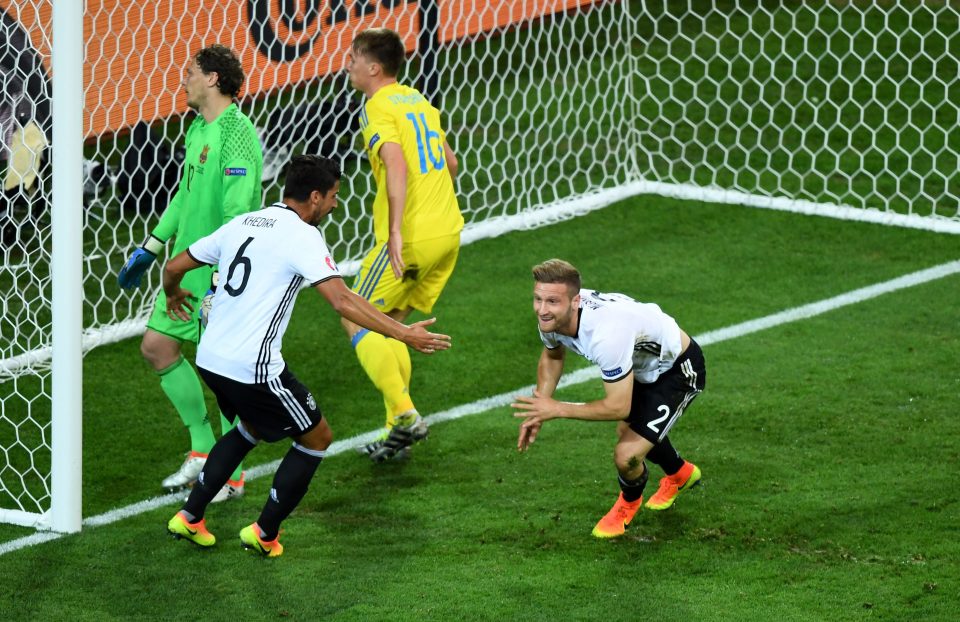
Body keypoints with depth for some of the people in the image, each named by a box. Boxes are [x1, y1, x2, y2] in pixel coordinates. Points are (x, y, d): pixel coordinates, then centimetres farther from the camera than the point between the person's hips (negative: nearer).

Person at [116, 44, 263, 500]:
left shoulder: (236, 136, -18)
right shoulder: (198, 129, 12)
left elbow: (238, 216, -23)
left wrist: (220, 284, -26)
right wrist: (150, 248, 28)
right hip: (188, 266, 10)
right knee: (156, 346, 11)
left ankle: (231, 476, 10)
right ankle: (203, 450, 23)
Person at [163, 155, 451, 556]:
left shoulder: (240, 225, 12)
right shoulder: (302, 236, -10)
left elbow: (174, 267, 19)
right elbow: (342, 301, -22)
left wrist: (174, 296, 42)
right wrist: (402, 334, -21)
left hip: (209, 360, 8)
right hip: (253, 369, -8)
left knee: (251, 429, 33)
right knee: (317, 438, 12)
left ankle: (190, 518, 30)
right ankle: (264, 534, 17)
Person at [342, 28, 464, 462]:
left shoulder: (379, 108, -10)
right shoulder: (418, 101, 16)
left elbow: (396, 163, -26)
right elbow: (450, 164, 25)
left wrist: (396, 230, -32)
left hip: (408, 239, -8)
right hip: (447, 231, 8)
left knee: (357, 323, 1)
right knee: (388, 326, 17)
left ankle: (405, 414, -11)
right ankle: (398, 428, 15)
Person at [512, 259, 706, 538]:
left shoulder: (605, 334, -44)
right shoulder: (552, 316, -19)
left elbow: (619, 407, -35)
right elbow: (552, 356, 6)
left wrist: (557, 410, -30)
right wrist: (538, 413, -5)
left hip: (679, 371, -8)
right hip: (644, 365, 8)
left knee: (627, 455, -16)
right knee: (627, 431, 29)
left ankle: (629, 501, 22)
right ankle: (680, 474, 62)